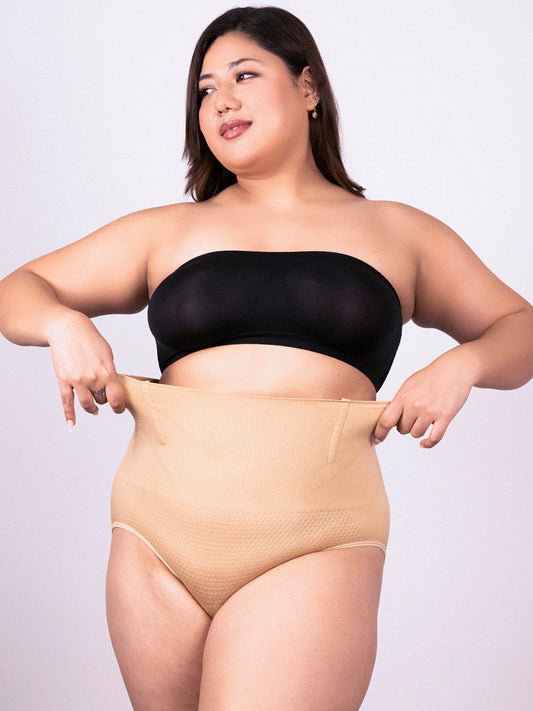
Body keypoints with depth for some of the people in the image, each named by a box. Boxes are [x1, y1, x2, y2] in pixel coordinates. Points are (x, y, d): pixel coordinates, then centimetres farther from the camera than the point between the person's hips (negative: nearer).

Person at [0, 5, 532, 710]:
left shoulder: (398, 233, 15)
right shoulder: (165, 232, 17)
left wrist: (462, 364, -1)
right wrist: (63, 324, -1)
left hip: (314, 550, -2)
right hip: (160, 533, 3)